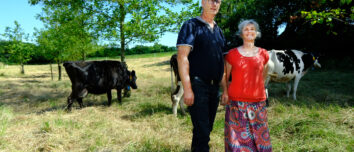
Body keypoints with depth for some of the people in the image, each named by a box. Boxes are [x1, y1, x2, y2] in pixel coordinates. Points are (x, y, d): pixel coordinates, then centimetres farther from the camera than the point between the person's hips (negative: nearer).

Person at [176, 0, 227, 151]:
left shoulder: (219, 31, 17)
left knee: (207, 128, 15)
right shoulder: (191, 25, -4)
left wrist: (225, 89, 15)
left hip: (214, 87, 7)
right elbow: (182, 57, -13)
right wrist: (187, 89, -20)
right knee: (202, 131, -6)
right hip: (197, 86, -7)